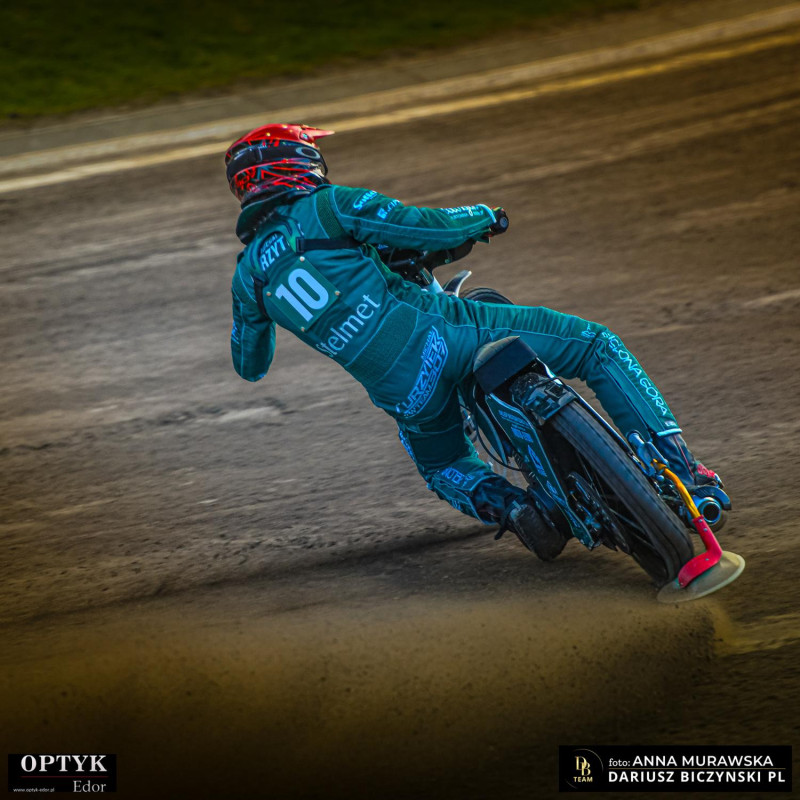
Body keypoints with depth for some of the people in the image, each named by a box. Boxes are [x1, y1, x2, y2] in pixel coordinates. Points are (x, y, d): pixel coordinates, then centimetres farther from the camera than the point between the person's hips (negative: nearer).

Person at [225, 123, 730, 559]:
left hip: (401, 394, 5)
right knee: (597, 346, 4)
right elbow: (436, 229, -6)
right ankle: (681, 470, -6)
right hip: (439, 334, -5)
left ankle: (508, 504, 3)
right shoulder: (326, 205, 0)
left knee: (444, 467, 35)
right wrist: (484, 216, 15)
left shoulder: (247, 277, 14)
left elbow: (249, 365, 29)